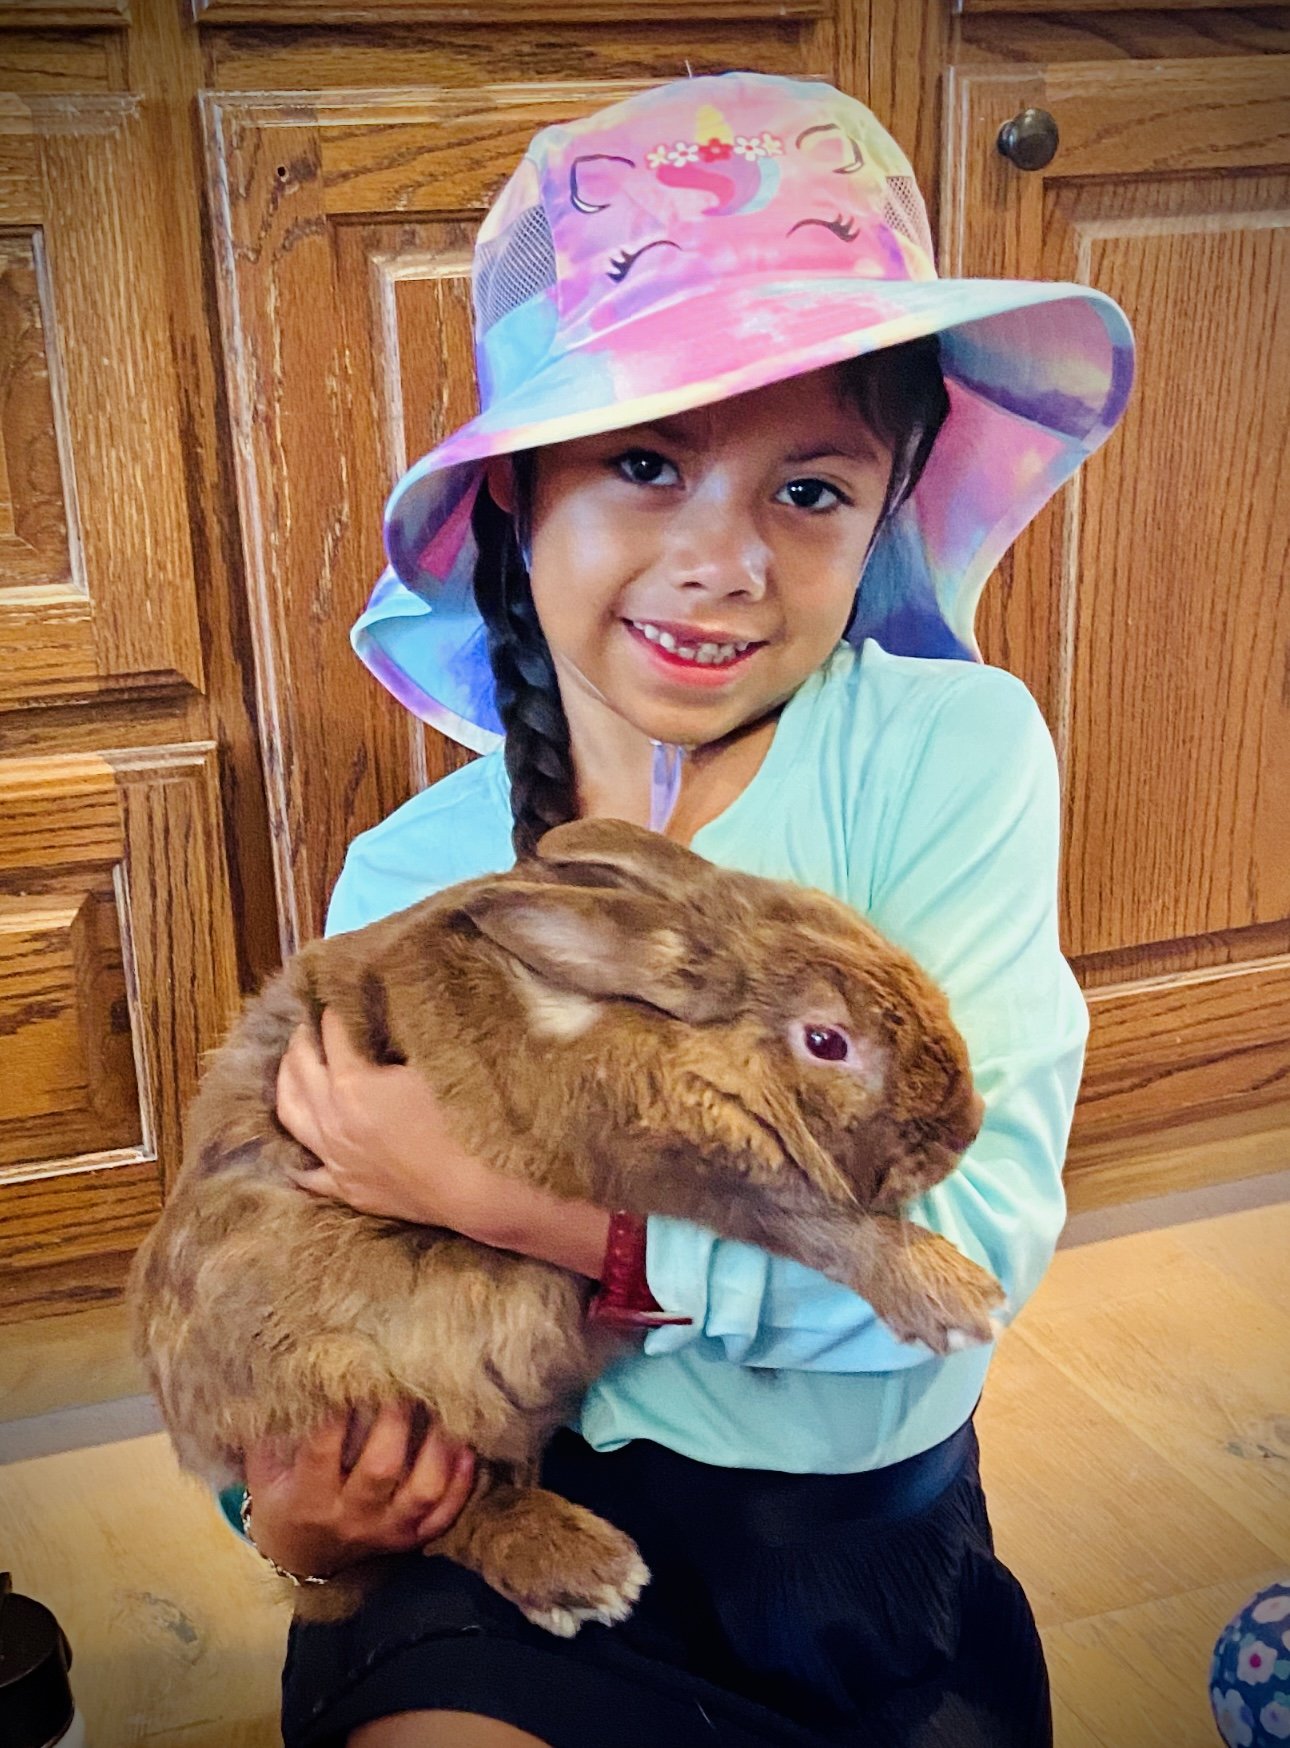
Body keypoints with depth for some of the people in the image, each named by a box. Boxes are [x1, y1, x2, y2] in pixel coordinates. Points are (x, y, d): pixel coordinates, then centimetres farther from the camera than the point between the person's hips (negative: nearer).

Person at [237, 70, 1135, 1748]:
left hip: (869, 1561, 0)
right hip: (517, 1533, 1)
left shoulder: (956, 753, -14)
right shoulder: (411, 876, -5)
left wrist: (522, 1198, -26)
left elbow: (981, 1231, -21)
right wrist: (298, 1506, -15)